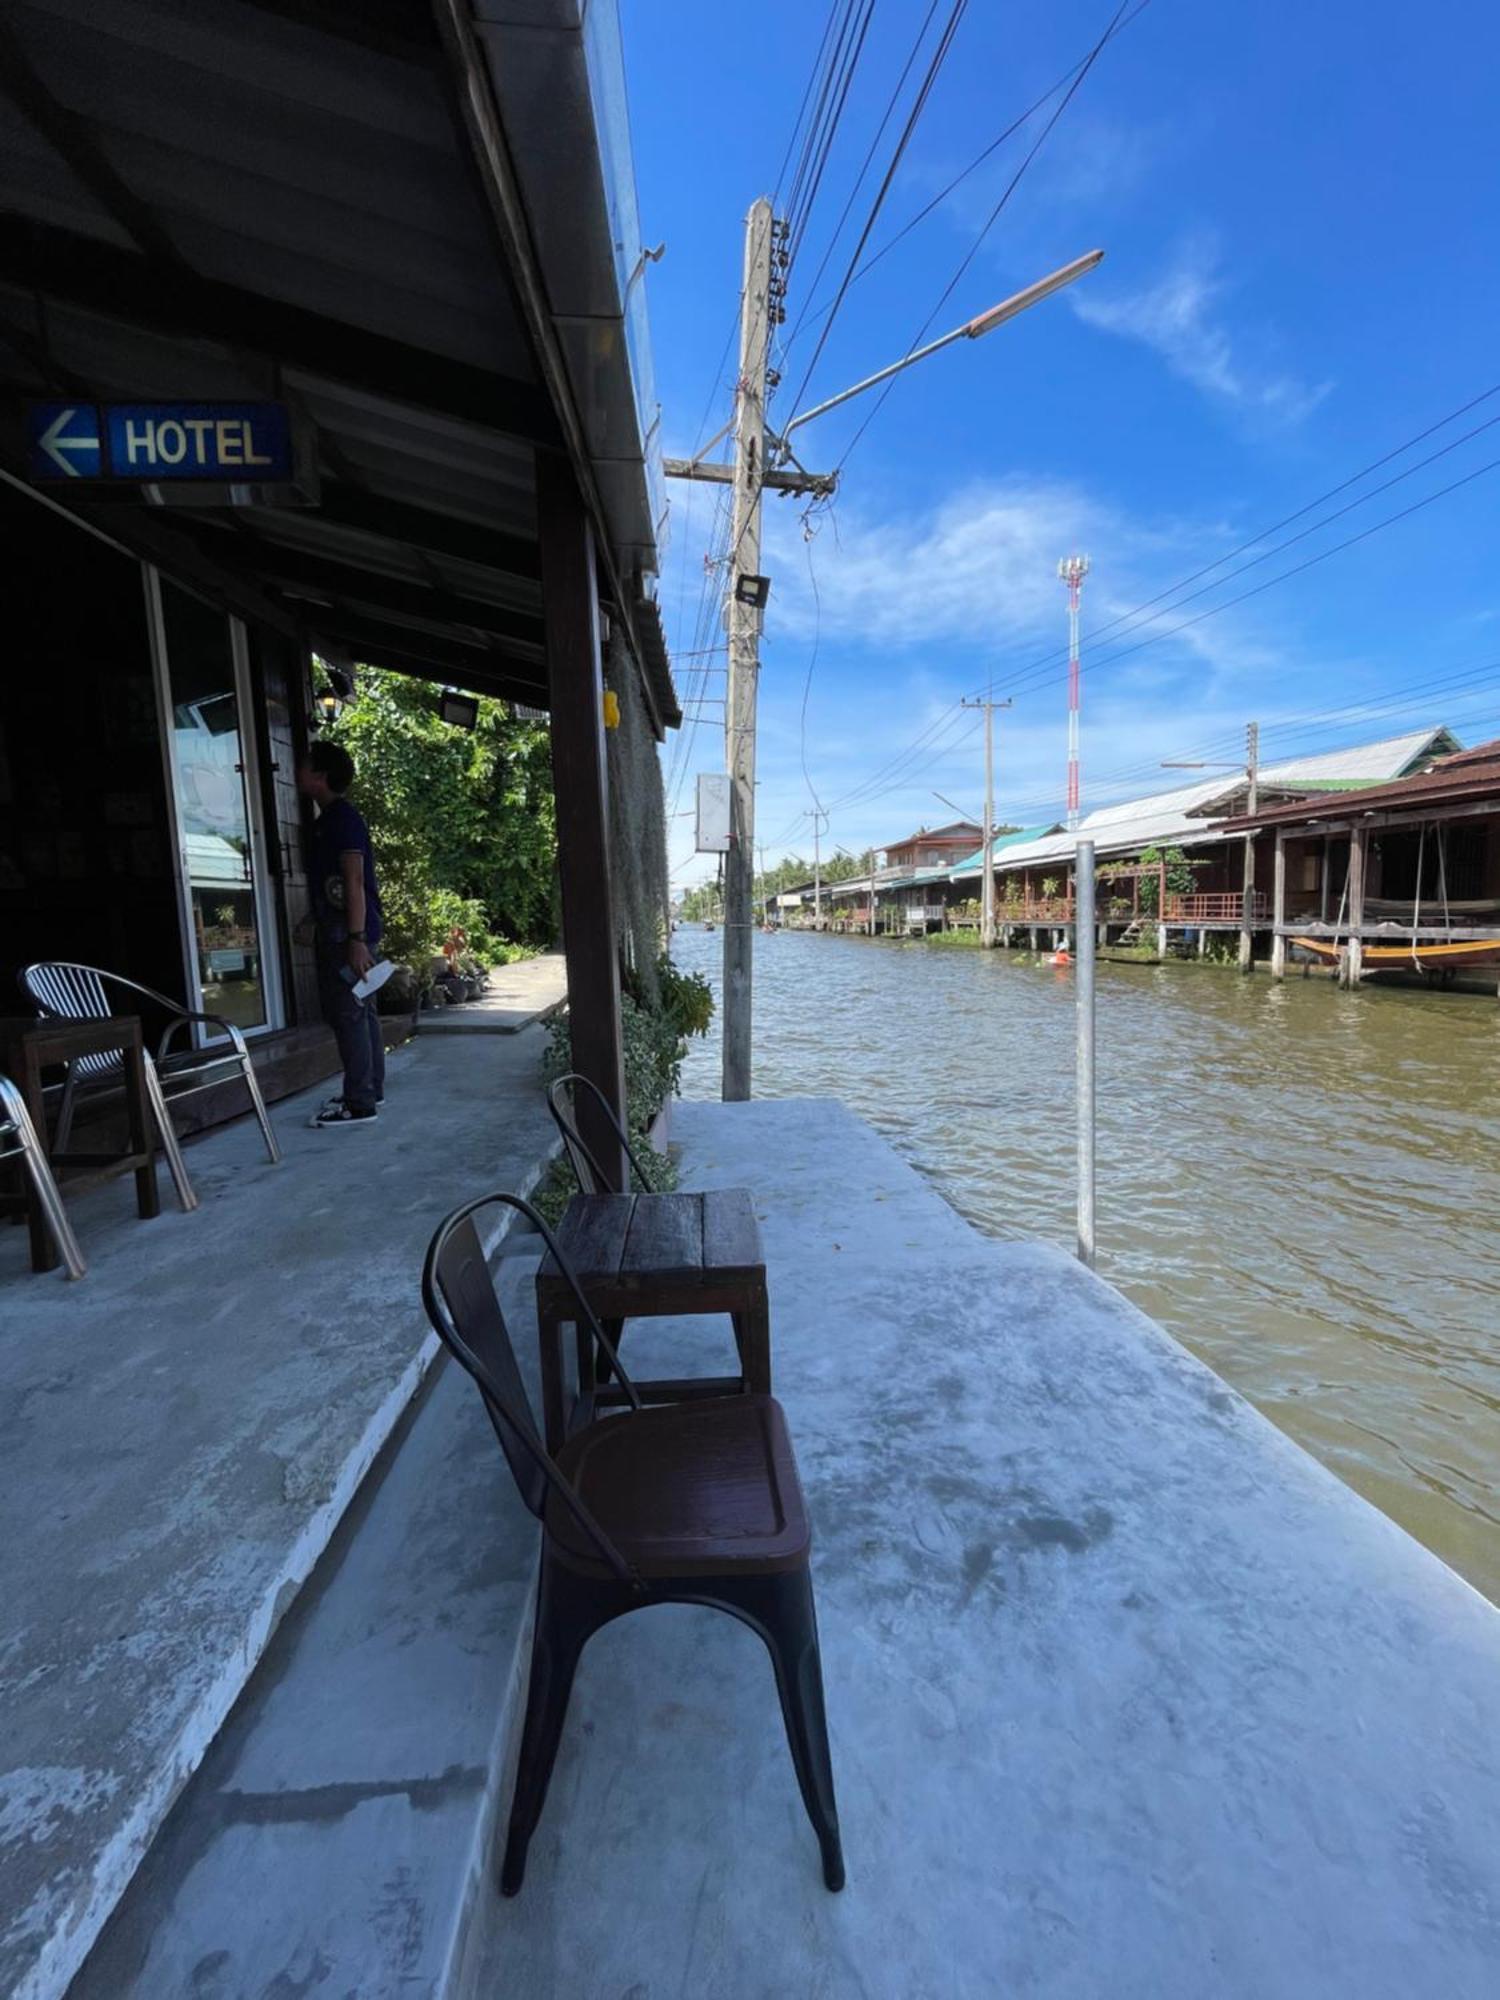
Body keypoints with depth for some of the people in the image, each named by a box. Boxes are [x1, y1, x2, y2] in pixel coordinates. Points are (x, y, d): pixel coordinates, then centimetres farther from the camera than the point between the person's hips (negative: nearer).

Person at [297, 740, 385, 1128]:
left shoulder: (342, 818, -12)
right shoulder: (330, 819, 18)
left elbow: (355, 882, -20)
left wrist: (357, 939, -25)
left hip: (348, 933, -10)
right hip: (341, 931, 10)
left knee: (348, 1014, -8)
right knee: (361, 1011, 13)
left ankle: (360, 1104, -4)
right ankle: (371, 1090, 21)